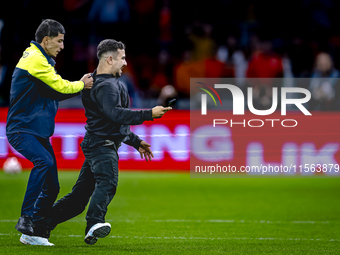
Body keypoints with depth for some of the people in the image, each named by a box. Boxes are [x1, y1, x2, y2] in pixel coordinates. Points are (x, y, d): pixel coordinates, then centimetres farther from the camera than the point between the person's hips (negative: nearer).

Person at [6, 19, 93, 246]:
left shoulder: (42, 60, 20)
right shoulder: (34, 59, -12)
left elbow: (55, 92, 21)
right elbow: (60, 86, -13)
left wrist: (80, 85, 7)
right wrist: (82, 85, 5)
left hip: (39, 131, 10)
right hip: (21, 128, -10)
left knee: (52, 187, 3)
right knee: (44, 160, -34)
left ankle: (34, 233, 9)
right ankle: (26, 218, -32)